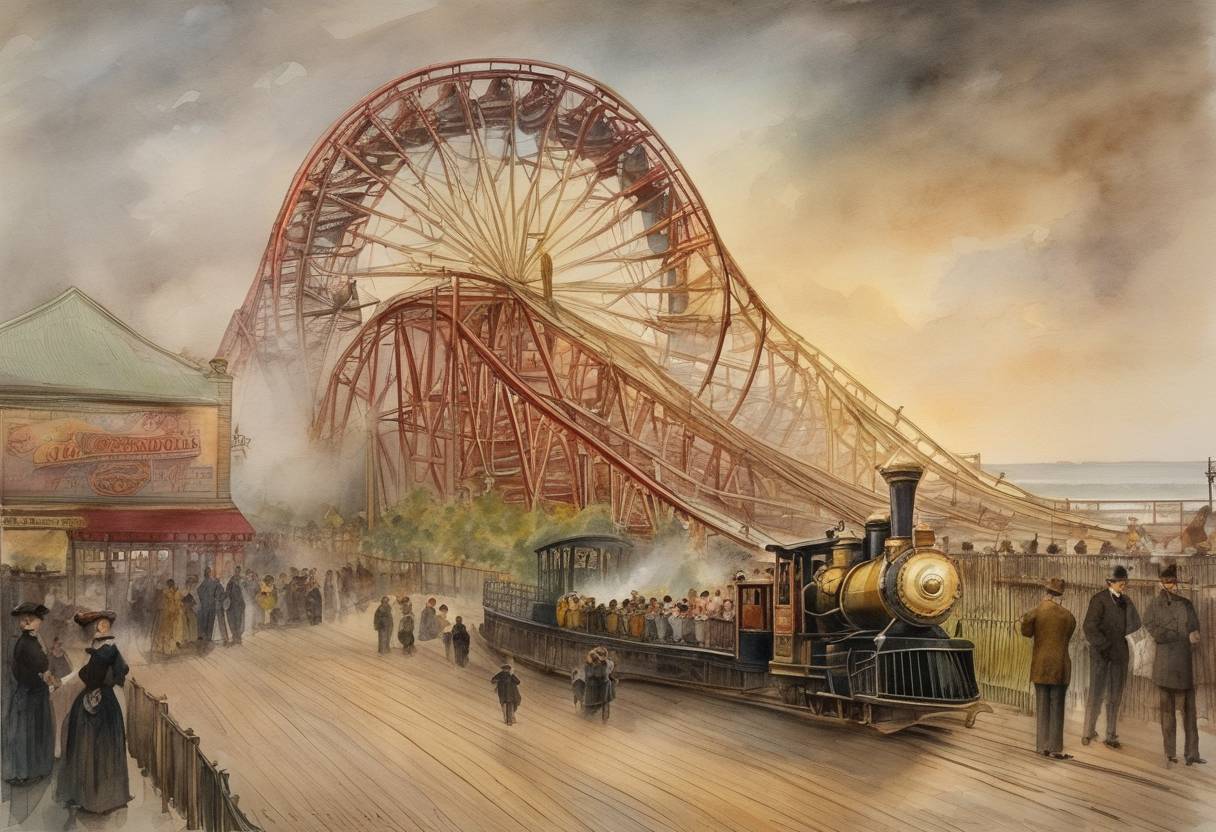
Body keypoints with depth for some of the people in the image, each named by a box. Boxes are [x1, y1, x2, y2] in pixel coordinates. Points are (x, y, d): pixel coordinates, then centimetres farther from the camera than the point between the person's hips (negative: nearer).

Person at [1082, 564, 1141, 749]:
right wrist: (1104, 647, -16)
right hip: (1101, 654, -6)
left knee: (1115, 697, 8)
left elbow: (1133, 626, 12)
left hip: (1119, 654, 6)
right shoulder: (1099, 599, -9)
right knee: (1096, 694, -1)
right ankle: (1088, 732, 12)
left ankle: (1111, 736, 15)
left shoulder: (1125, 601, 10)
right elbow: (1089, 627, -15)